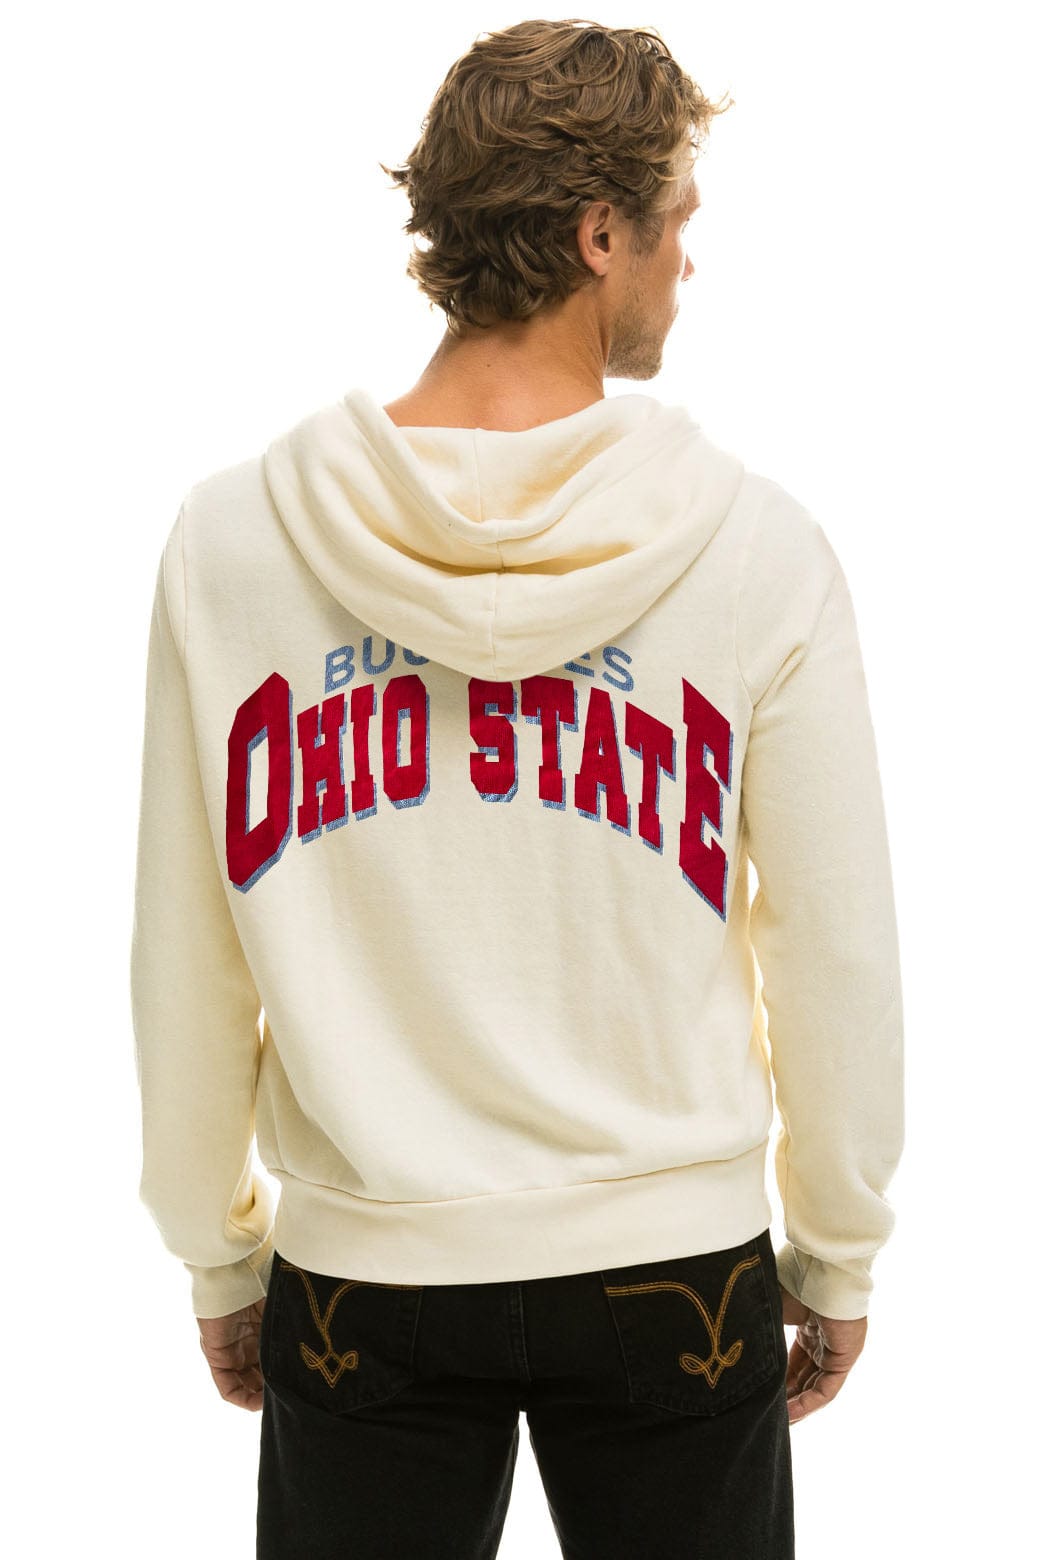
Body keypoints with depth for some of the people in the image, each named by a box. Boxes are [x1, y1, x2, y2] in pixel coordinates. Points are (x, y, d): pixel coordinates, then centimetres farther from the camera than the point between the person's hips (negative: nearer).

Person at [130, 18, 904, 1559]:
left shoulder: (227, 538, -9)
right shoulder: (760, 544, -12)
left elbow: (185, 977, -3)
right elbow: (839, 959, -6)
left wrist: (220, 1260, 11)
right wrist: (838, 1255, 10)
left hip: (363, 1274, 1)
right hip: (677, 1271, 0)